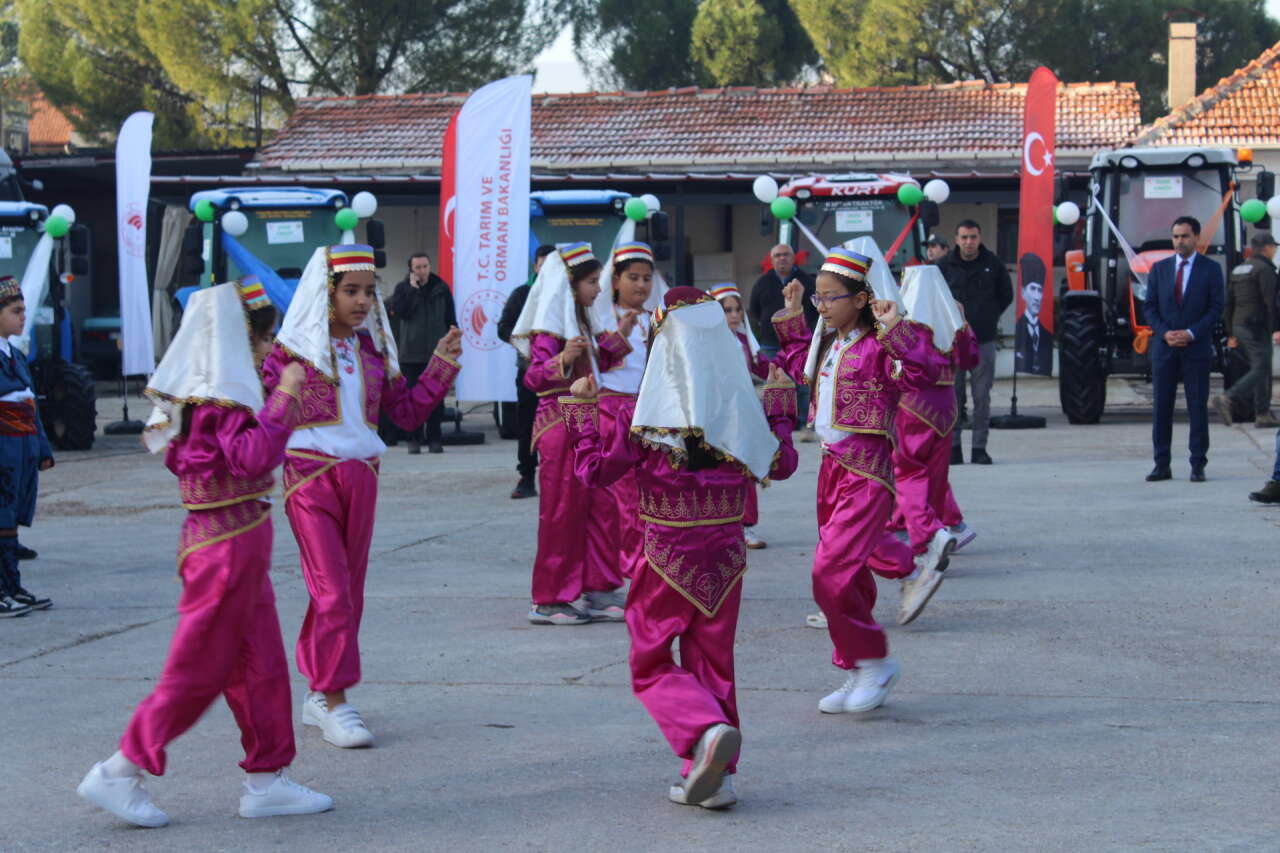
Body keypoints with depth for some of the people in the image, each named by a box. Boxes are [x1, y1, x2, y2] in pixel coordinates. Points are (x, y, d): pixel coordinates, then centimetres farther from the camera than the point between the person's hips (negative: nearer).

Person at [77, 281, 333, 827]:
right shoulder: (223, 398, -19)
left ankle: (266, 780, 19)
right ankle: (119, 774, 7)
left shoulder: (198, 393, 11)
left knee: (260, 664, 13)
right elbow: (254, 458, -28)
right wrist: (284, 400, -26)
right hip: (231, 542, -10)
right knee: (198, 670, -2)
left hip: (239, 543, 10)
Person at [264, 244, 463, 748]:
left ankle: (318, 695, 19)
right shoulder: (295, 349, -5)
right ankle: (334, 702, -4)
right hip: (311, 477, -6)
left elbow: (408, 412, 15)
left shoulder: (372, 351, 11)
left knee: (349, 592, 9)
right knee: (333, 592, -10)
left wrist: (443, 365, 8)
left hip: (361, 477, 6)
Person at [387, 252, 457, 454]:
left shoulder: (441, 288, 7)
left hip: (436, 352, 1)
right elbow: (397, 312, -13)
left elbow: (451, 318, 10)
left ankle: (434, 439, 7)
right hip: (411, 353, -1)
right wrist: (412, 289, -14)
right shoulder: (403, 289, 3)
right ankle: (414, 439, 6)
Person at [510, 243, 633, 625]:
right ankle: (547, 601, 3)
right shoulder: (549, 328, -12)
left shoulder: (581, 323, 15)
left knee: (595, 507, 9)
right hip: (559, 425, -9)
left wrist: (617, 337, 16)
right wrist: (562, 360, -35)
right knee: (562, 512, -4)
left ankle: (595, 592, 15)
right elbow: (533, 378, -20)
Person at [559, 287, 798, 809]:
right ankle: (715, 774, 15)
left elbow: (594, 472, -7)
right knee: (712, 663, 16)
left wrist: (581, 410, 4)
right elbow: (781, 465, 8)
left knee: (651, 666, 10)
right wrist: (781, 406, 19)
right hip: (725, 555, 3)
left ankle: (707, 731, -16)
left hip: (667, 559, -3)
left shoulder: (644, 416, -15)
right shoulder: (742, 409, -5)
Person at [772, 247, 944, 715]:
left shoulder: (877, 347, -12)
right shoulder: (828, 344, 14)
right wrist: (792, 318, 30)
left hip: (867, 471, -9)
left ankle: (874, 662, 1)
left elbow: (925, 371, -29)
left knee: (831, 571, -16)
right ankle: (858, 676, 22)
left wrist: (895, 328, -31)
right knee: (849, 573, 13)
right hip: (832, 466, 9)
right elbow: (800, 362, 37)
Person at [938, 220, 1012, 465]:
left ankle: (979, 447, 7)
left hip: (984, 341, 1)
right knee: (953, 396, 0)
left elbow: (1006, 295, 17)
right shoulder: (946, 266, 2)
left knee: (982, 397, 2)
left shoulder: (993, 264, 4)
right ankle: (953, 447, 5)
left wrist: (990, 318, 10)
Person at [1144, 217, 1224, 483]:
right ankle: (1161, 465, 5)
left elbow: (1216, 307, -3)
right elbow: (1149, 306, 7)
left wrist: (1191, 334, -14)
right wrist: (1165, 333, -9)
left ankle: (1198, 466, 3)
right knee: (1161, 407, 1)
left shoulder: (1211, 269, 2)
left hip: (1197, 347, -2)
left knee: (1198, 407, -1)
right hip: (1164, 347, 2)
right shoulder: (1159, 268, 9)